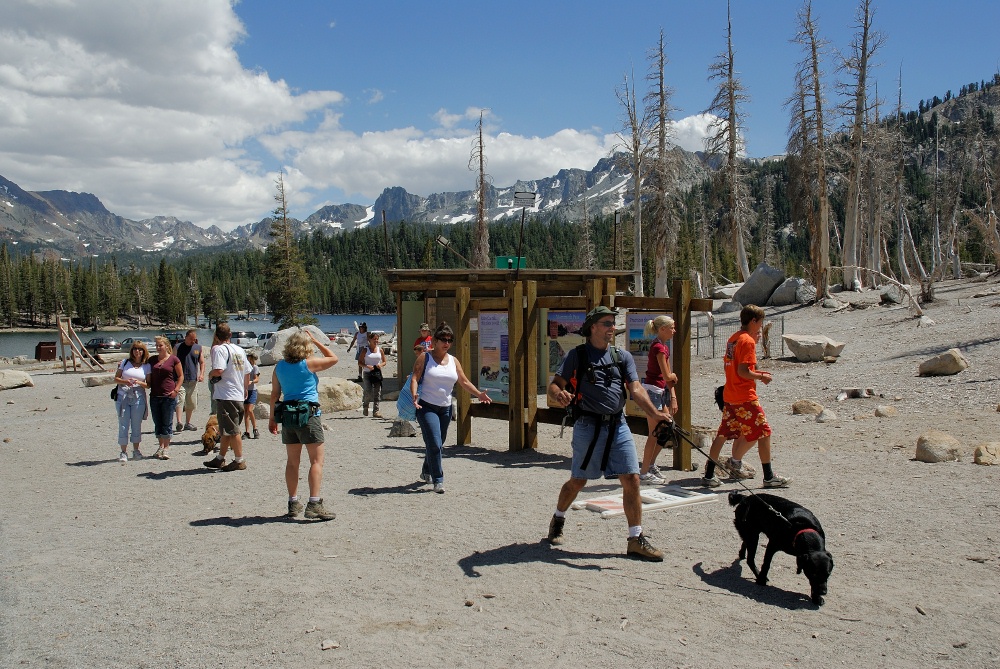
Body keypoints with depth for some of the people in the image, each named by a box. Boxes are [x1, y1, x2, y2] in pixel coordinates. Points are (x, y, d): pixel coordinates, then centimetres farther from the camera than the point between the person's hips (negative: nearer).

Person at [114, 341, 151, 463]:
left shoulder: (147, 366, 7)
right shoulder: (125, 363, 9)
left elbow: (149, 384, 4)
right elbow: (116, 378, 8)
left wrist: (139, 383, -15)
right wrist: (125, 382, -12)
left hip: (138, 398, 0)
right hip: (123, 397, 0)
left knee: (137, 425, 6)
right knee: (123, 425, -2)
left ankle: (136, 450, 19)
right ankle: (123, 452, 3)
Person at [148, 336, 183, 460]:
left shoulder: (173, 359, -1)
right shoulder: (152, 360, 12)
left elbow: (181, 376, 1)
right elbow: (148, 376, 19)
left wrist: (176, 390, -9)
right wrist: (148, 388, 4)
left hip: (169, 396, -5)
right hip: (154, 396, 5)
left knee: (167, 423, 0)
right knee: (157, 423, 9)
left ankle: (166, 447, 7)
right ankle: (161, 446, 19)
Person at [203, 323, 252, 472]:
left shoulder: (218, 349, -11)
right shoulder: (239, 350, 11)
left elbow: (218, 370, -25)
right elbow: (247, 373, 15)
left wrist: (210, 374, -3)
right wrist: (245, 391, 26)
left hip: (226, 394, -8)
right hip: (239, 395, 8)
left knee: (232, 430, -2)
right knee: (227, 429, 16)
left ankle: (240, 461, 3)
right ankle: (220, 459, 24)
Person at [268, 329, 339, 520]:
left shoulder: (279, 367, 6)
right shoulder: (309, 364, -8)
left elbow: (275, 394, 10)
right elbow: (333, 358, 6)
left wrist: (272, 418, 18)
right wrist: (315, 341, 8)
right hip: (308, 414, -6)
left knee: (292, 461, 13)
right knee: (317, 461, -3)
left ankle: (293, 503, 18)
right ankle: (314, 504, -11)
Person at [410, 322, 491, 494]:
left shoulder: (453, 361, 11)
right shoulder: (425, 358, -3)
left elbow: (464, 381, 12)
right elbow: (415, 378, -9)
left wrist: (479, 394, -2)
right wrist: (414, 394, -28)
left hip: (445, 408, 5)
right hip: (426, 407, -5)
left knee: (437, 444, 15)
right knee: (434, 444, -14)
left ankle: (426, 472, 38)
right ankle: (438, 480, -6)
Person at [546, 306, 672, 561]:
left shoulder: (623, 356, 9)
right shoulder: (577, 355, 0)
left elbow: (636, 389, -2)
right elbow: (554, 386, -5)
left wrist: (655, 413, -19)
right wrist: (560, 395, -30)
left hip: (618, 426, 3)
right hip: (588, 426, -3)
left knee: (631, 480, -3)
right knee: (578, 482, 8)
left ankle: (636, 540, 7)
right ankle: (557, 520, 35)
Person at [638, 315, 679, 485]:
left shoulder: (664, 347, 15)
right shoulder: (658, 347, -15)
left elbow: (668, 378, 12)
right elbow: (667, 376, -18)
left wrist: (673, 398, 6)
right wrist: (674, 376, 4)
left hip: (660, 391, 10)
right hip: (652, 390, -10)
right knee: (655, 433, -4)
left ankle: (650, 465, 26)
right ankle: (644, 474, 3)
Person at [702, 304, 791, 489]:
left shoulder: (733, 339, 13)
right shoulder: (748, 341, -14)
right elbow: (743, 372, -21)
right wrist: (761, 377, -8)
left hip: (729, 396, 9)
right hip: (745, 397, -9)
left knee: (724, 434, 12)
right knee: (764, 433, 0)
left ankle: (709, 475, 13)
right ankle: (769, 477, 3)